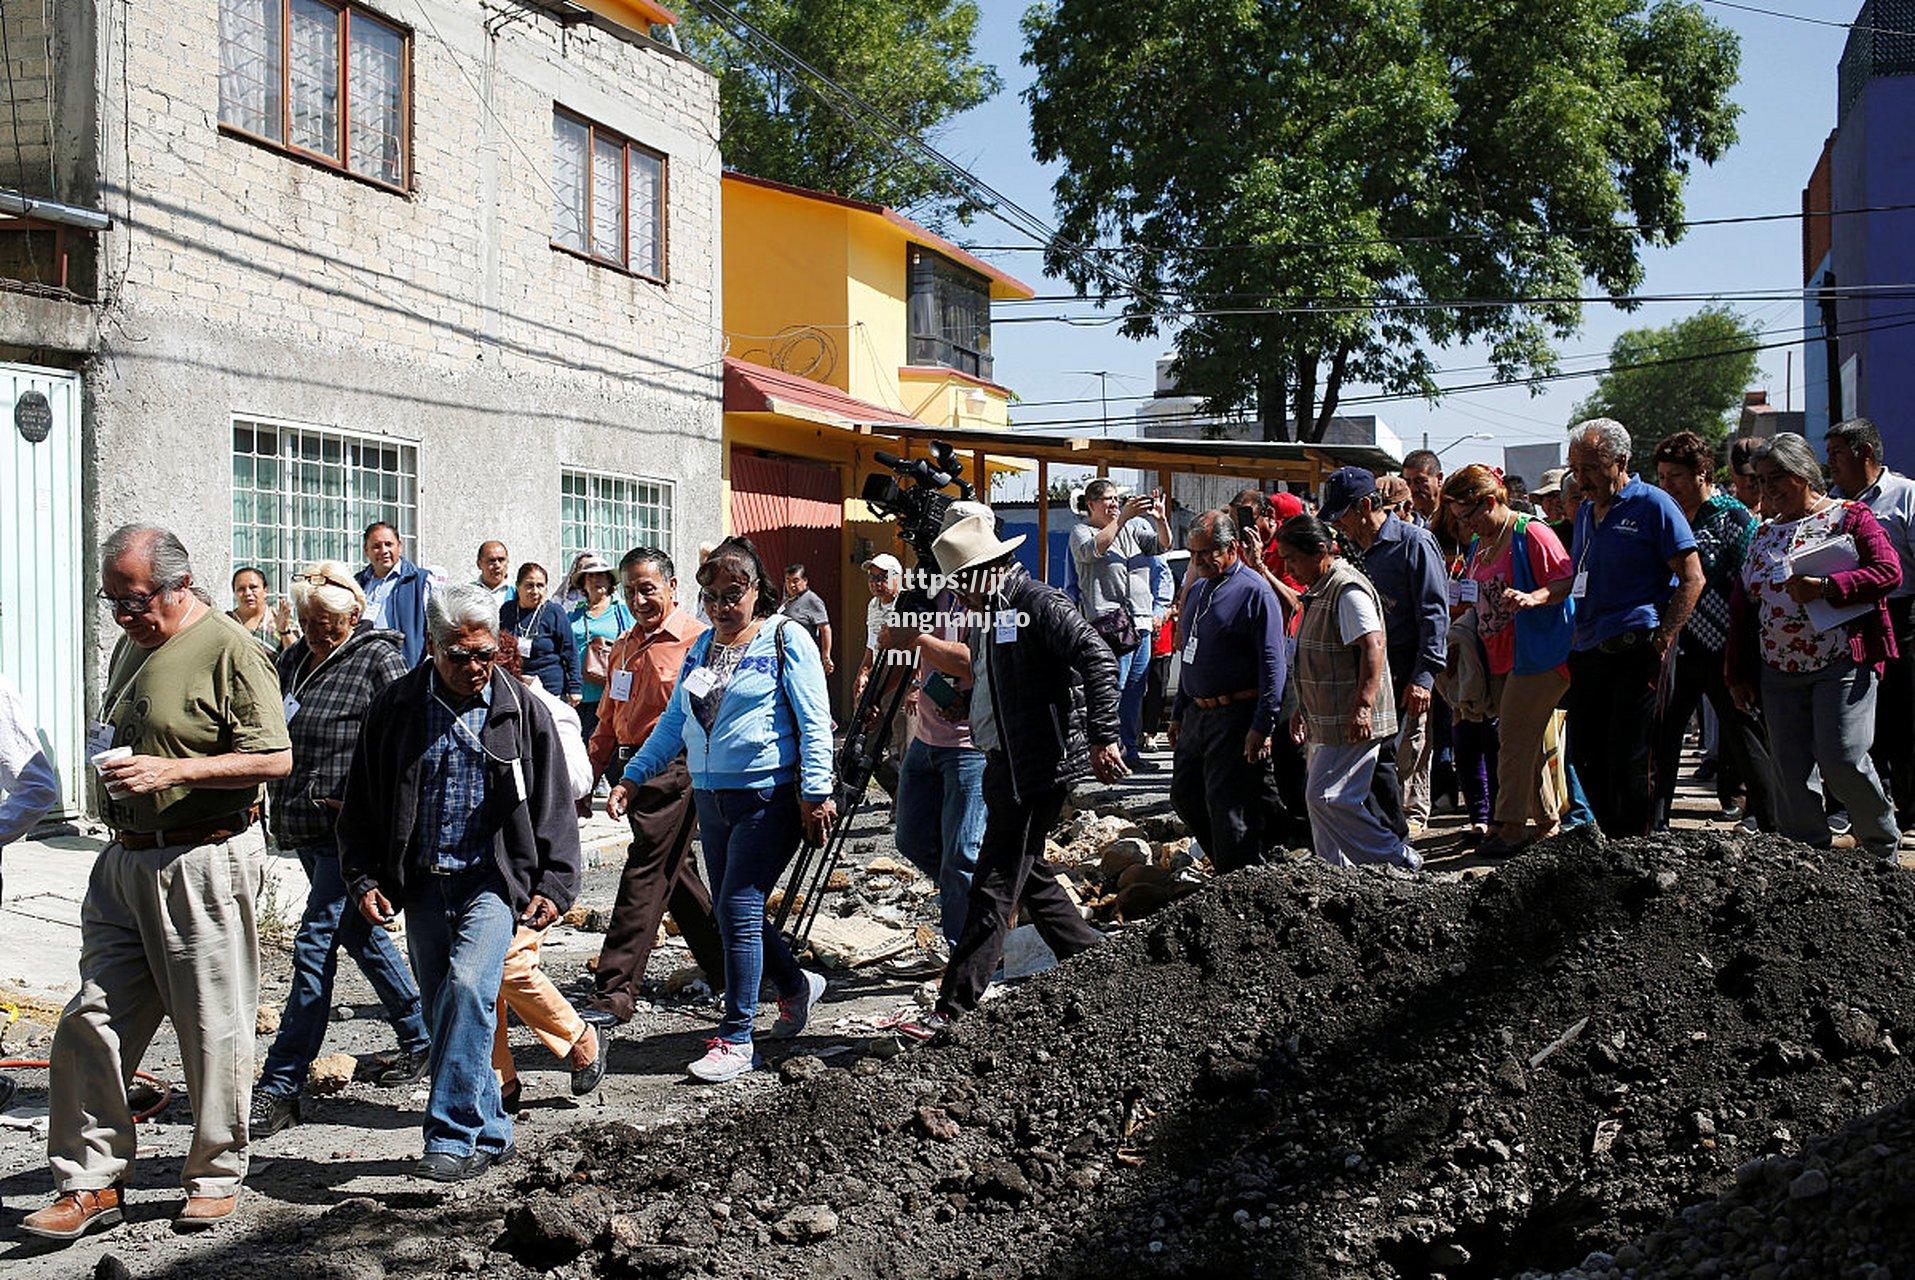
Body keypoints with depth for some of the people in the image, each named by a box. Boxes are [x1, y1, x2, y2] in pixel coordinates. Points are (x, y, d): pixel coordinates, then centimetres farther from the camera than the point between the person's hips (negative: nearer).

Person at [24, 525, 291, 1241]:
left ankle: (216, 1176, 17)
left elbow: (274, 760, -16)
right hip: (124, 859, 8)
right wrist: (105, 751, 7)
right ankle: (90, 1182, 15)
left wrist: (171, 771, -22)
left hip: (204, 864, -8)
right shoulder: (132, 645, 15)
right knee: (91, 1023, 5)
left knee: (213, 1029, 1)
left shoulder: (230, 652, -10)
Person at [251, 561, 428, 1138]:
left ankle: (280, 1087, -6)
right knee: (360, 935, 18)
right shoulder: (295, 660, 13)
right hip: (305, 829, 9)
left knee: (316, 946, -9)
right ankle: (419, 1038, 34)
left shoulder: (378, 659, -10)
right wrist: (275, 799, 12)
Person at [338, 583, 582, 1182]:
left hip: (492, 880, -3)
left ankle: (453, 1136, -18)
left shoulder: (520, 710, 1)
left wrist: (553, 884, -3)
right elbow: (362, 801, 9)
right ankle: (490, 1133, 19)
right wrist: (363, 879, 0)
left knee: (469, 986, -22)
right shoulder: (396, 707, 4)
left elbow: (553, 804, 4)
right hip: (423, 884, 3)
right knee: (444, 1014, 6)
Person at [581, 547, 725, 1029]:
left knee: (646, 875, -9)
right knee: (676, 873, 15)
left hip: (675, 769, -9)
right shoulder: (625, 646, 16)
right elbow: (609, 721, 22)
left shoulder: (697, 640, -9)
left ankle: (615, 993, -6)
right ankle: (728, 972, 28)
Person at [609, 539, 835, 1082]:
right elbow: (674, 722, 17)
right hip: (711, 797, 7)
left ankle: (735, 1041, -2)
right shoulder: (701, 646, 14)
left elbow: (814, 723, -10)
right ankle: (795, 986, 37)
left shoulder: (785, 639, -5)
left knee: (738, 912, -10)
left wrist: (816, 793, -17)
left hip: (768, 798, -7)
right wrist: (632, 778, 9)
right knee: (736, 914, 12)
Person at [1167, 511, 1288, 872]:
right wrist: (1178, 713, 21)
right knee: (1184, 797, 13)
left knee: (1227, 805, -6)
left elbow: (1274, 664, -16)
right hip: (1196, 716, 9)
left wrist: (1263, 726, -20)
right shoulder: (1198, 591, 15)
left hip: (1235, 717, -9)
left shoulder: (1255, 592, -11)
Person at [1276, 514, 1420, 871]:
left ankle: (1399, 859, -3)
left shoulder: (1348, 590, -16)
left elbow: (1373, 647, -24)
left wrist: (1363, 707, -30)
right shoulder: (1318, 591, 17)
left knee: (1326, 797, -13)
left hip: (1352, 722, -10)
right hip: (1327, 721, 10)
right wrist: (1303, 711, 26)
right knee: (1320, 801, 10)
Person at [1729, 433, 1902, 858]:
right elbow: (1742, 610, 17)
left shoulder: (1850, 517, 2)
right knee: (1789, 774, 2)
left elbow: (1889, 572, -10)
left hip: (1842, 663, -5)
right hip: (1779, 672, 5)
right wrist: (1738, 674, 13)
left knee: (1842, 760, -12)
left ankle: (1883, 849, 13)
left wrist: (1825, 587, -22)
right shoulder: (1764, 534, 17)